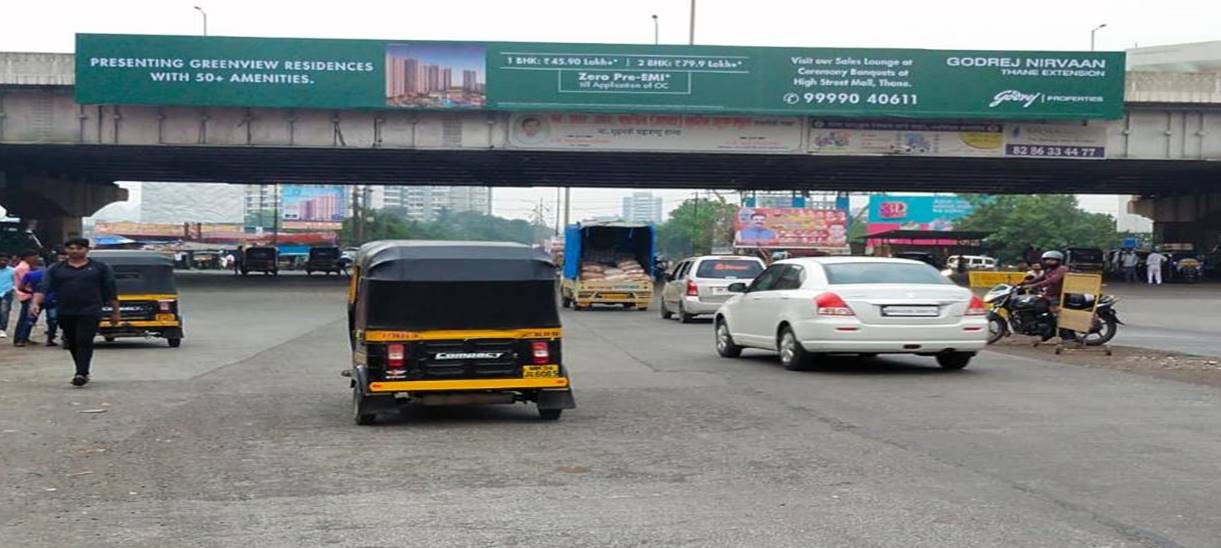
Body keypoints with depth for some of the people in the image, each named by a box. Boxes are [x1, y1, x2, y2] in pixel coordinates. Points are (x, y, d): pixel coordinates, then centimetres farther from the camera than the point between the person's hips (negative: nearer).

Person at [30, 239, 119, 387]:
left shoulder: (100, 268, 5)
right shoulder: (56, 269, 9)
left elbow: (111, 292, 7)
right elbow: (43, 288, 0)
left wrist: (115, 312, 5)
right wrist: (35, 303, -17)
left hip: (89, 313, -4)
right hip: (66, 314, 4)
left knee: (84, 342, -15)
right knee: (72, 345, 10)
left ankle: (81, 374, -21)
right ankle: (84, 373, 22)